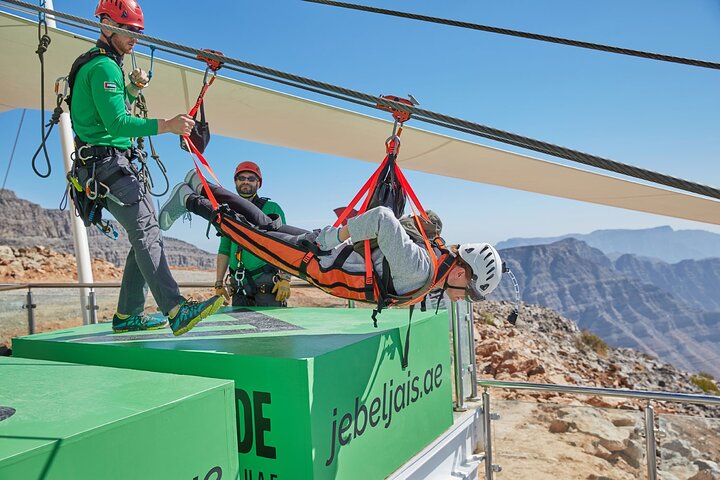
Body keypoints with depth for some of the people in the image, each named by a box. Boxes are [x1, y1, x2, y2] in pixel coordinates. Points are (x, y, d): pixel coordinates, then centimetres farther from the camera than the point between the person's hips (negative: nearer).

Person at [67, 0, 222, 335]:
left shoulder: (97, 64, 24)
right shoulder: (104, 66, -10)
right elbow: (116, 123, -20)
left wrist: (132, 89, 13)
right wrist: (166, 125, -26)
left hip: (115, 165, 11)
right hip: (109, 163, -11)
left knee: (144, 234, 8)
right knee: (146, 232, -24)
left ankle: (127, 315, 12)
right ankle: (176, 311, -35)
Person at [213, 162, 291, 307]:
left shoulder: (272, 209, 3)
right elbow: (224, 251, 19)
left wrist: (285, 279, -14)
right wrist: (219, 283, 12)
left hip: (267, 286, -4)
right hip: (240, 287, 4)